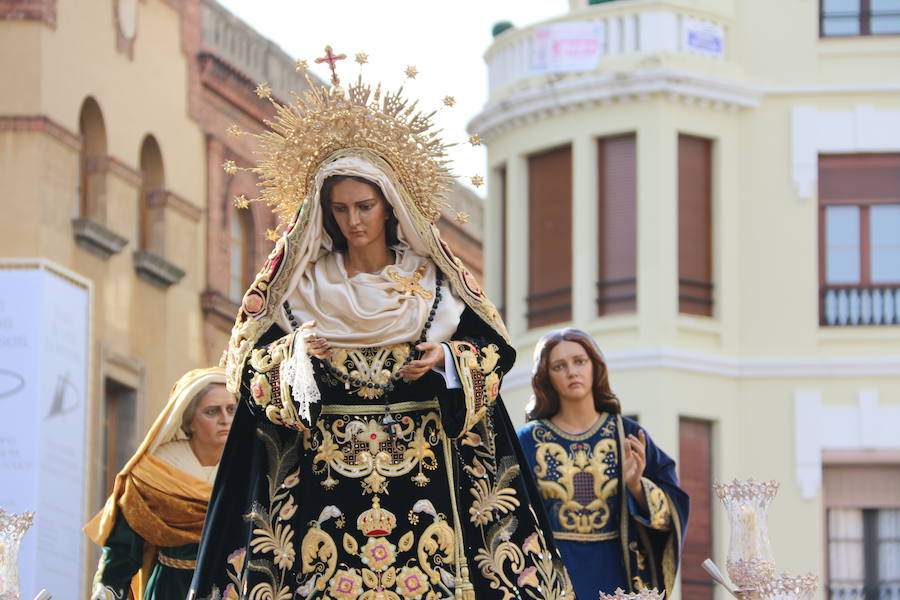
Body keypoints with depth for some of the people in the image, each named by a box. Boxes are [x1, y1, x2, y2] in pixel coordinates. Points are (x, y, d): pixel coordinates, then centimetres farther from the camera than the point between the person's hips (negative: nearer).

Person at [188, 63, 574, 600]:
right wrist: (295, 353, -13)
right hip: (323, 474, 0)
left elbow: (495, 350, 8)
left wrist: (448, 361, -10)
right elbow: (247, 365, 5)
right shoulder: (299, 283, 7)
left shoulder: (435, 279, 7)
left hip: (424, 470, 0)